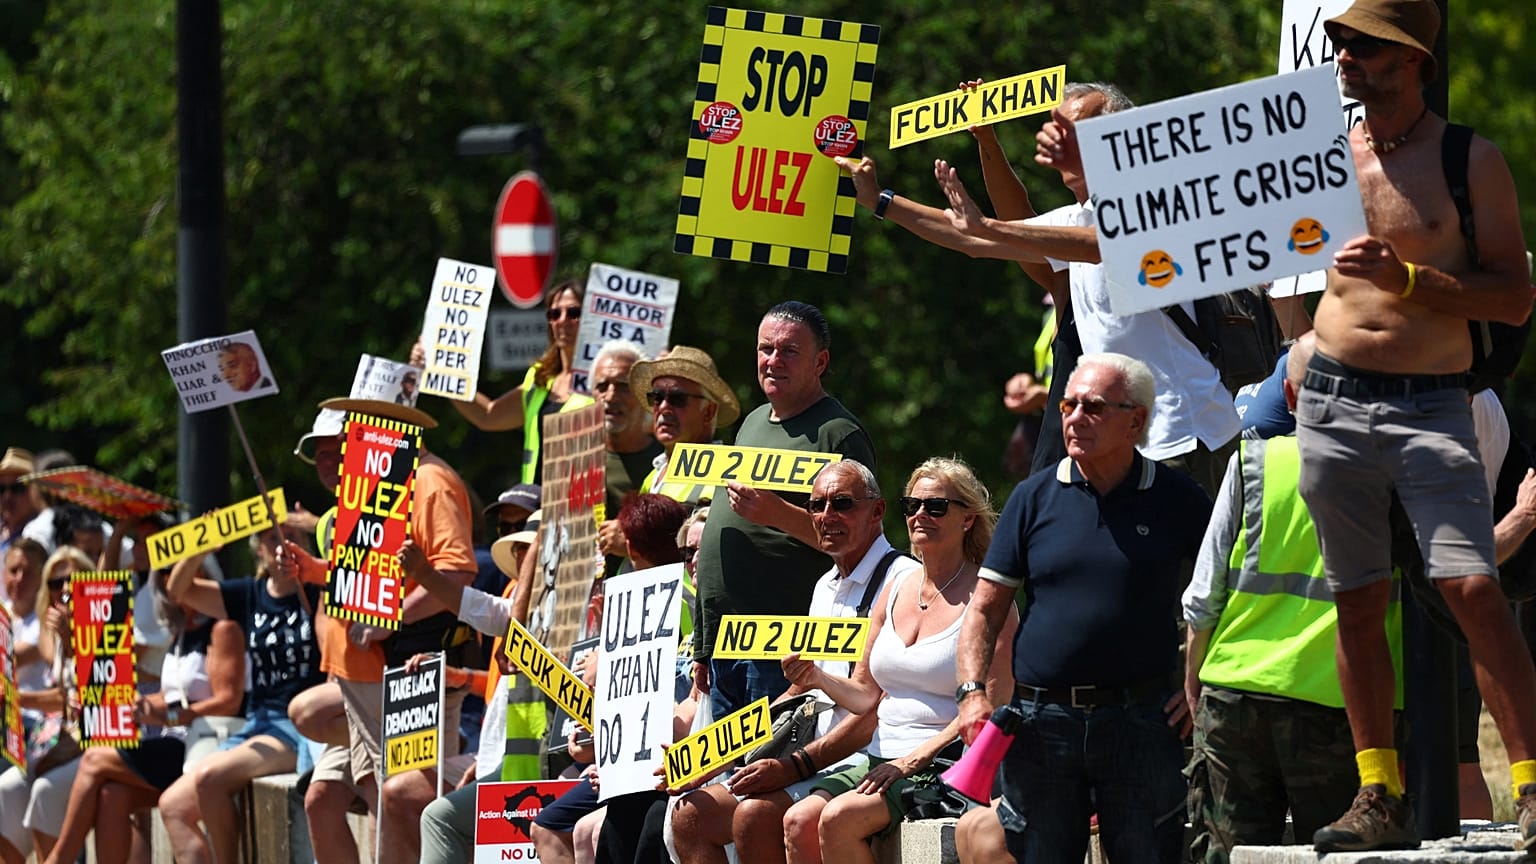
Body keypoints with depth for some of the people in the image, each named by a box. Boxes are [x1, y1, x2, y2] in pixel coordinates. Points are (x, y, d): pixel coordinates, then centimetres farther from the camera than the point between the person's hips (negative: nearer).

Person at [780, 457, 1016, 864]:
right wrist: (817, 679, -3)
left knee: (839, 819, -28)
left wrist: (914, 759, -19)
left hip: (946, 764, -7)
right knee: (799, 822, -17)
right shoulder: (896, 589, 16)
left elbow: (992, 706, -14)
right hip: (882, 761, 7)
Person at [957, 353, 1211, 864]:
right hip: (1040, 722, 2)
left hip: (1141, 723, -2)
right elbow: (985, 610, 8)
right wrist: (972, 692, -6)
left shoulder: (1174, 499, 3)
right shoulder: (1034, 498, 7)